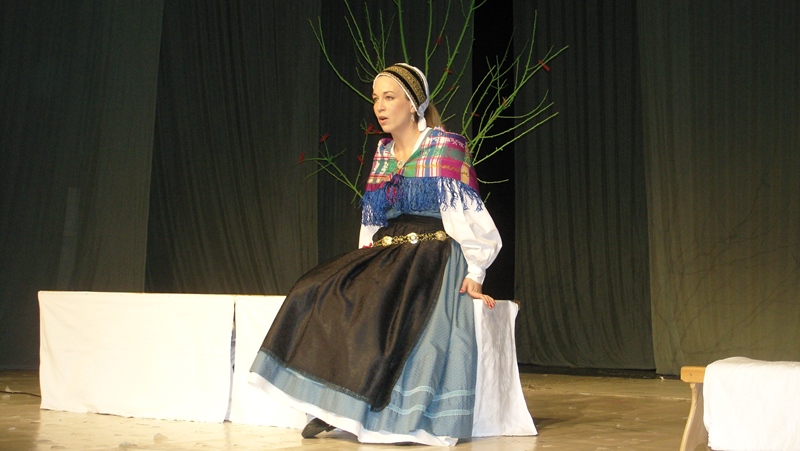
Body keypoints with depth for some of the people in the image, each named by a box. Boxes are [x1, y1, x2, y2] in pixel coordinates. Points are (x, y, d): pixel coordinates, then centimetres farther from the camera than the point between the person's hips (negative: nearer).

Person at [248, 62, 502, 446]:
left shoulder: (445, 148, -4)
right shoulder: (382, 153, 15)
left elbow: (468, 216, -9)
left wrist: (473, 275, -13)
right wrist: (368, 265, 7)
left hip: (433, 256, -6)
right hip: (385, 255, 6)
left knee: (379, 307, -32)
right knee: (320, 294, -17)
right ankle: (329, 407, -15)